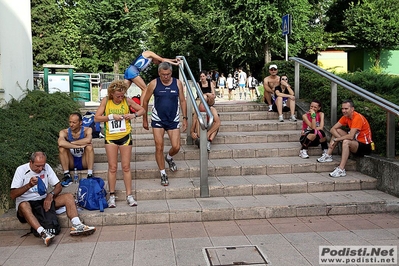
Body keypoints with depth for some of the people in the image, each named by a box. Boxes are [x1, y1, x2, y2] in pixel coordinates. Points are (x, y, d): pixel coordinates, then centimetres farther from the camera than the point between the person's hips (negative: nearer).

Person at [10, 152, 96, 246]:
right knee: (24, 206, -40)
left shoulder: (46, 167, 2)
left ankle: (76, 226, -34)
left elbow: (58, 186, 3)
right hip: (26, 202, -4)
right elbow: (12, 195, -15)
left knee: (69, 197, -15)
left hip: (44, 200, 4)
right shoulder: (21, 170, -9)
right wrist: (29, 185, -30)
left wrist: (50, 195, -18)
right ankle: (42, 232, -55)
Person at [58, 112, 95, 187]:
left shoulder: (87, 130, -10)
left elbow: (88, 140, -34)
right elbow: (60, 143, -32)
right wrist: (79, 145, -33)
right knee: (62, 148, -22)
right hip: (71, 163, 1)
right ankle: (67, 176, -17)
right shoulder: (64, 132, -8)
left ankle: (90, 175, -27)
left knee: (89, 146, -26)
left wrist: (71, 143, -25)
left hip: (84, 162, -1)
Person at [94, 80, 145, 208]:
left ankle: (129, 196, 11)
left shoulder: (127, 100, -4)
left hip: (125, 136, 0)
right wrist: (111, 116, -18)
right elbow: (96, 118, -6)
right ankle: (112, 196, 13)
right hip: (110, 137, 0)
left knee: (126, 167, 4)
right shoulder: (106, 101, -5)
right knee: (112, 167, 4)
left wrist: (133, 115, -13)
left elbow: (142, 110, 6)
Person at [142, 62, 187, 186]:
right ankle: (163, 174, 14)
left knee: (176, 147, -3)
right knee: (159, 147, -2)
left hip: (173, 120, 1)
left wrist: (185, 118, 1)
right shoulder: (154, 84, -6)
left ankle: (169, 157, 33)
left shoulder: (178, 83, -2)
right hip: (158, 120, -1)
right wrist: (145, 119, 4)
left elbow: (182, 101, 6)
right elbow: (145, 101, 2)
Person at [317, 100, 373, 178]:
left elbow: (350, 136, -30)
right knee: (337, 131, 6)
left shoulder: (357, 118, -23)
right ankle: (328, 155, 4)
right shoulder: (346, 117, 2)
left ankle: (341, 170, -37)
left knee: (346, 142, -36)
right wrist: (340, 138, -18)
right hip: (355, 141, 9)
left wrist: (335, 140, -20)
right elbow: (332, 129, 0)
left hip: (365, 146, -9)